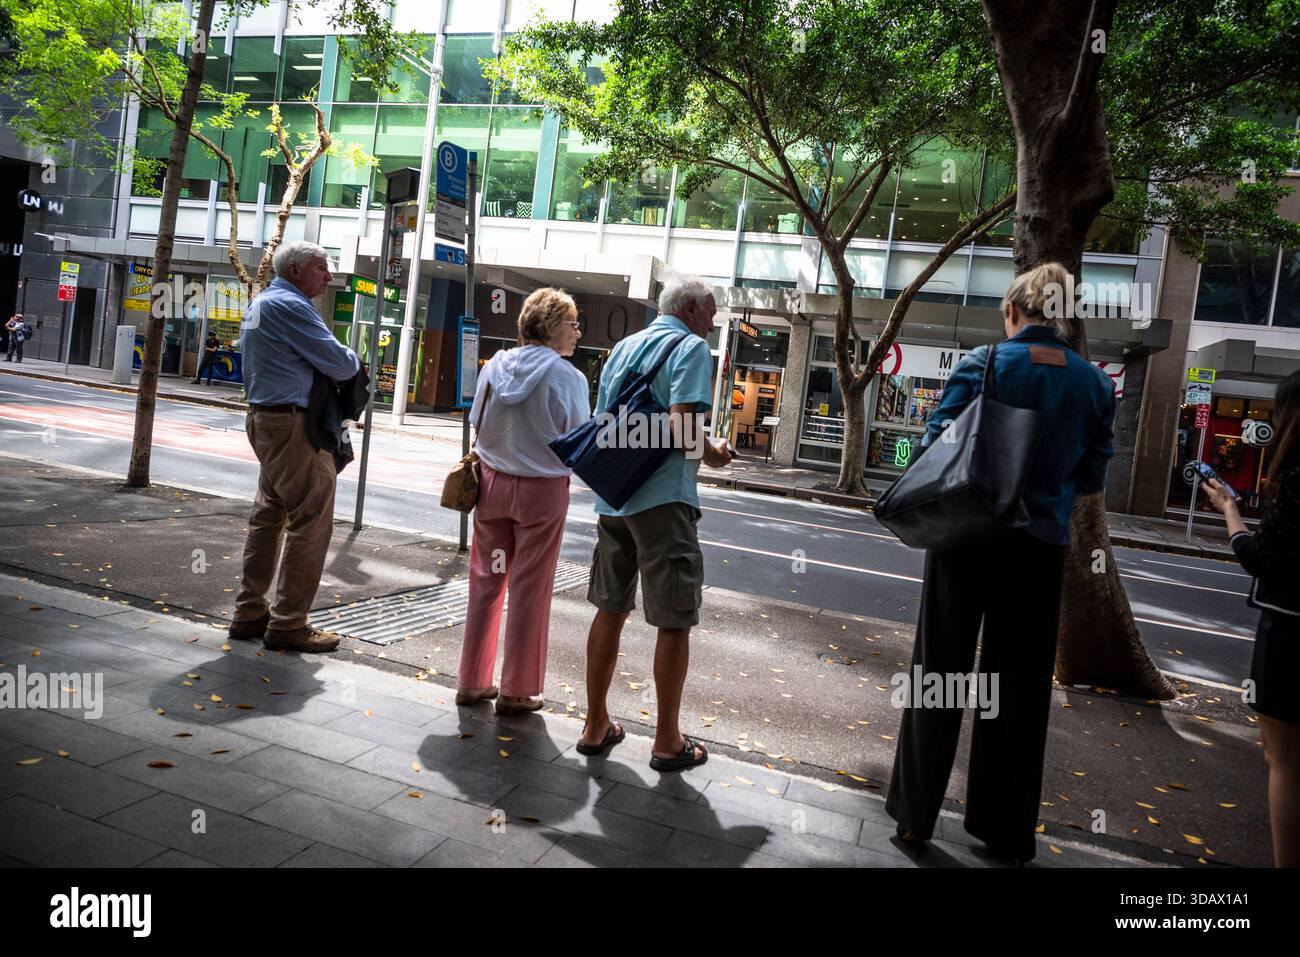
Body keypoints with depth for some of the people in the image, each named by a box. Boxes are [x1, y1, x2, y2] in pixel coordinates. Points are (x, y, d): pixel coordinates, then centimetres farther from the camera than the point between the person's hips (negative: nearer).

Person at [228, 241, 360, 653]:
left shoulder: (260, 302, 19)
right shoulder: (290, 305, -14)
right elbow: (338, 363, -18)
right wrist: (353, 359, 6)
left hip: (265, 418, 11)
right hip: (293, 423, -11)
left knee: (269, 516, 15)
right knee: (311, 522, -6)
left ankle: (250, 612, 22)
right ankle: (288, 623, -2)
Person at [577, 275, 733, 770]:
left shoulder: (622, 348, 17)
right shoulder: (691, 347, -6)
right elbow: (683, 426, -18)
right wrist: (712, 452, 0)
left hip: (612, 497, 8)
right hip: (662, 499, -7)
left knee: (610, 612, 15)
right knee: (675, 622, 3)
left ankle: (596, 726, 24)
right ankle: (667, 742, 12)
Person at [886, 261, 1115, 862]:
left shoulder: (983, 364, -9)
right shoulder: (1094, 384, 0)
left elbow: (934, 446, -10)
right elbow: (1092, 478, 6)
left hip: (967, 537, -2)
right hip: (1038, 548, 3)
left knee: (940, 671, 10)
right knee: (1020, 687, 14)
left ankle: (916, 813, 21)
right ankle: (1007, 833, 26)